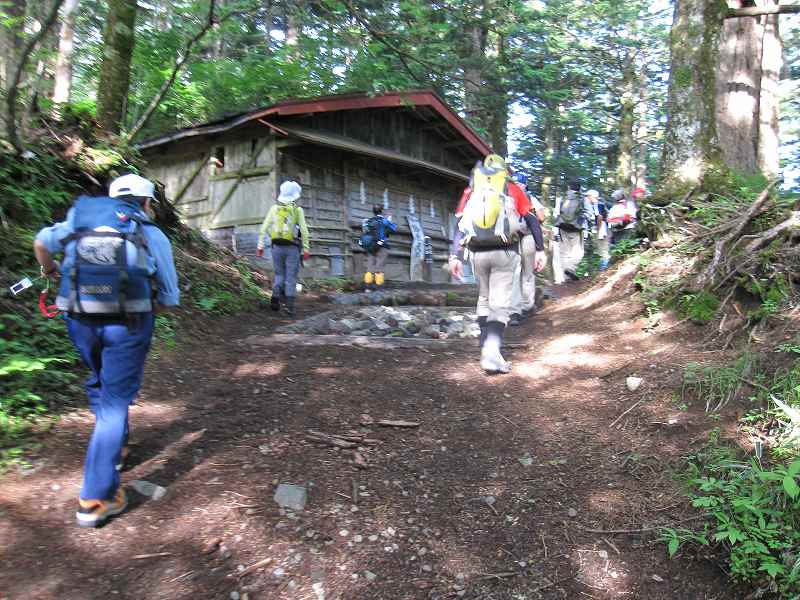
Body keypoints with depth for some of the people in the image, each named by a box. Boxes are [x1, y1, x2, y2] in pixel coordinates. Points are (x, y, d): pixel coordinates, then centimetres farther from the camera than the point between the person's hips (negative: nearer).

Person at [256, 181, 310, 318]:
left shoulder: (274, 208, 4)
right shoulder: (298, 210, -3)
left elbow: (264, 228, 1)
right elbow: (304, 231, -8)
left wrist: (260, 246, 4)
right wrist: (306, 249, -3)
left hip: (277, 246, 3)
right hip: (292, 248, -3)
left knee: (280, 275, 18)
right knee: (291, 278, 4)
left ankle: (275, 299, -3)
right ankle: (289, 308, 1)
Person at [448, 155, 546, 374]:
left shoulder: (470, 192, 16)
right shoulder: (513, 190, 12)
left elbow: (460, 226, 6)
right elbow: (532, 220, 4)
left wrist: (455, 257, 1)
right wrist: (540, 250, 3)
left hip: (478, 253, 2)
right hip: (505, 252, -2)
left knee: (484, 298, 20)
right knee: (500, 303, -3)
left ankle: (486, 346, 22)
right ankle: (492, 352, -18)